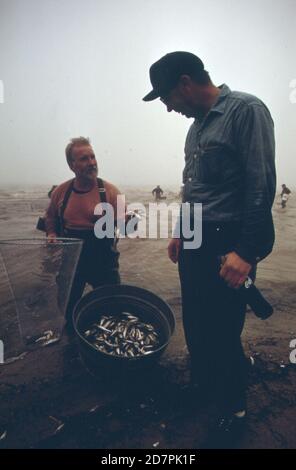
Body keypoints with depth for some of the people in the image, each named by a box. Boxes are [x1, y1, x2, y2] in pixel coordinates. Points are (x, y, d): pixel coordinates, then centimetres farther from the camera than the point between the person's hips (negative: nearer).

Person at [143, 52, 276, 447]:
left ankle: (234, 412, 27)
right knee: (194, 325, 17)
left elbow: (262, 185, -17)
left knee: (222, 335, 2)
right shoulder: (197, 125, 15)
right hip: (194, 243, 8)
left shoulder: (246, 109, -10)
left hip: (227, 247, -8)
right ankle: (203, 387, 42)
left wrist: (246, 252, -21)